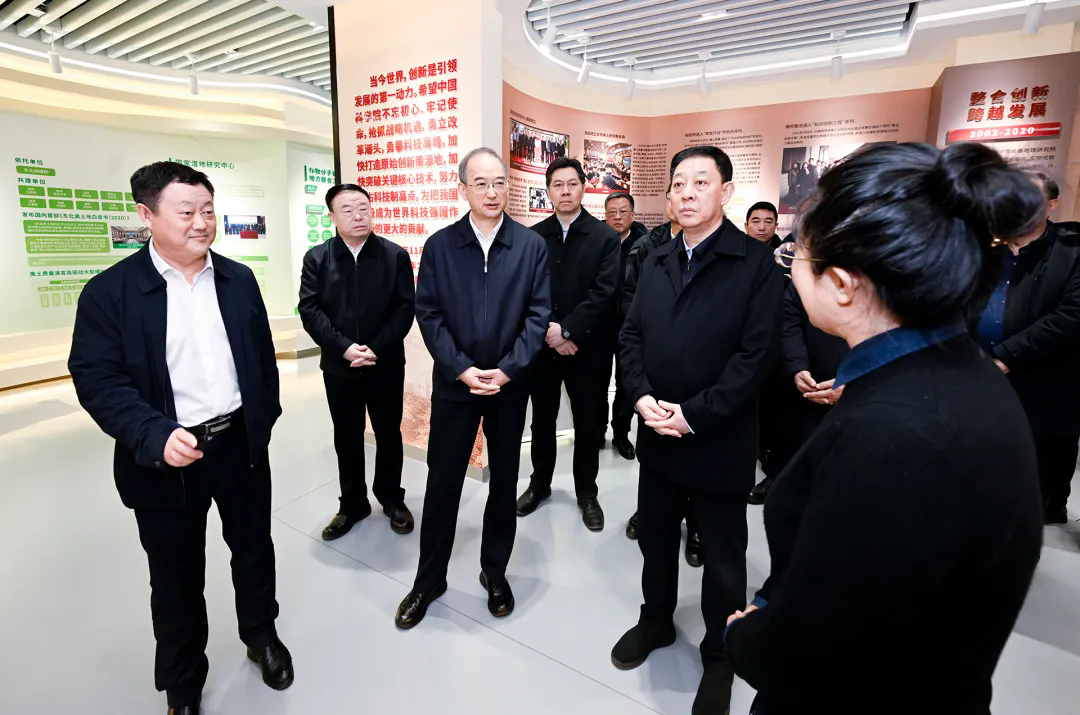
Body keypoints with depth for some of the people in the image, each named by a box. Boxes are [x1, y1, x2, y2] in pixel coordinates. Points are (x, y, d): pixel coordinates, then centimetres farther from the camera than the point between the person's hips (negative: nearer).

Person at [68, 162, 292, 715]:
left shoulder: (238, 279, 3)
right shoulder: (110, 291, -9)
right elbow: (97, 378, -12)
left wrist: (266, 418, 8)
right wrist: (156, 436, -25)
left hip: (242, 444, 3)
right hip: (167, 458, -2)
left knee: (254, 549, 19)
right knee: (176, 577, 15)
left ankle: (261, 635, 45)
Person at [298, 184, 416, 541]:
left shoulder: (396, 255, -3)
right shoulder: (317, 258, 1)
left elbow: (405, 308, -8)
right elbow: (309, 309, -6)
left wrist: (376, 350, -17)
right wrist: (344, 348, -18)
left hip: (386, 365, -1)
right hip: (339, 366, 1)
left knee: (389, 434, 12)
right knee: (346, 438, 13)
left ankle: (391, 498, 31)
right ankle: (352, 503, 30)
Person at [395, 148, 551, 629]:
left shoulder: (532, 246, -1)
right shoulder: (438, 246, 0)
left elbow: (538, 315, -5)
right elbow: (428, 315, -3)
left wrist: (506, 371, -14)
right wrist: (463, 370, -13)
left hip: (510, 385, 1)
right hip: (454, 382, 0)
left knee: (504, 481, 13)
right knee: (442, 482, 9)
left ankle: (495, 570, 35)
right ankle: (429, 579, 30)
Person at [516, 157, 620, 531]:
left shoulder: (605, 236, -3)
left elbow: (604, 293, -12)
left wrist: (567, 330, -18)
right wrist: (548, 332, -14)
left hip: (586, 346, -2)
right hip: (542, 344, 2)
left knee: (587, 423, 10)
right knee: (542, 419, 15)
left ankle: (587, 492, 28)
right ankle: (540, 483, 34)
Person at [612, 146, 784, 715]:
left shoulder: (757, 263, -9)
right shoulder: (655, 263, 9)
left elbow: (756, 353, -16)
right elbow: (631, 335, 6)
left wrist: (694, 414, -18)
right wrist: (642, 396, -10)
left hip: (720, 442, -4)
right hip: (657, 435, 5)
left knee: (723, 558, 14)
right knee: (655, 540, 21)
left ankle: (720, 655, 38)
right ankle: (656, 621, 47)